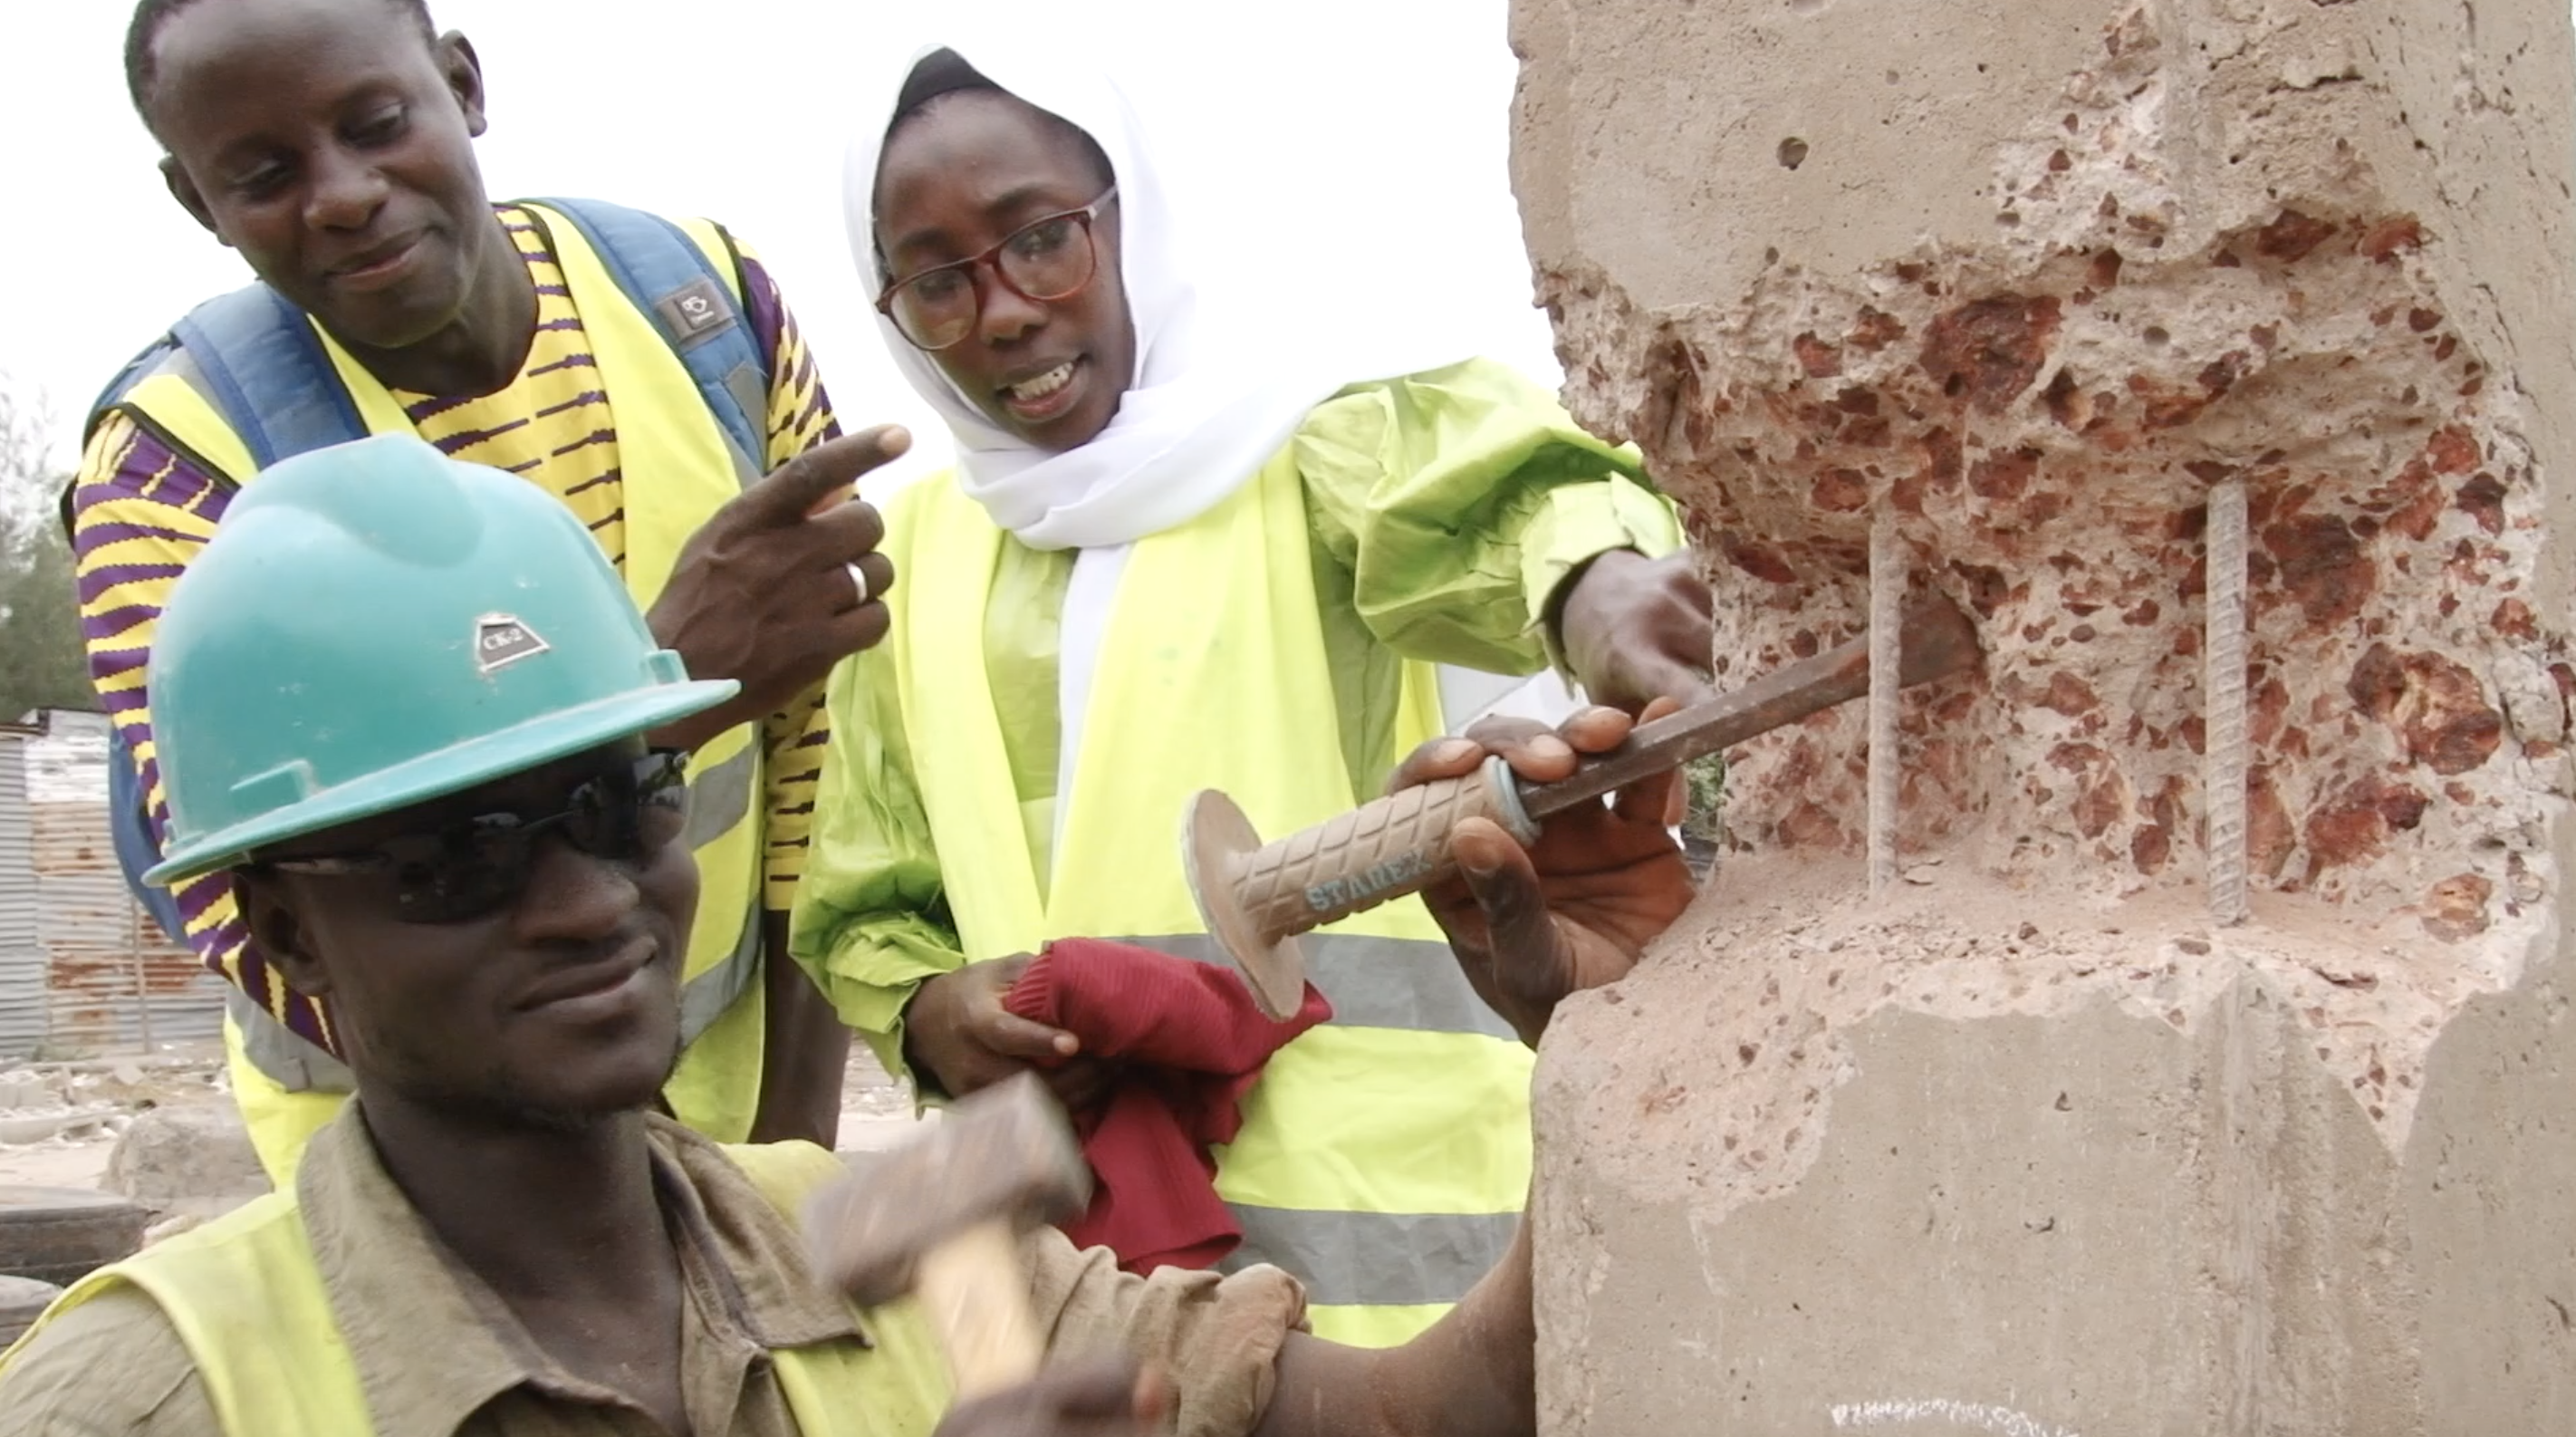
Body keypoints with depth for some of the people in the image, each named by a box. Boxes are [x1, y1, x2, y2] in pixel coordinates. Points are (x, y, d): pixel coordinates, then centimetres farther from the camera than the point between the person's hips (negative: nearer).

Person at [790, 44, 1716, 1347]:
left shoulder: (1304, 446, -3)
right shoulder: (916, 557, 11)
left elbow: (1480, 482, -25)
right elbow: (863, 910, 14)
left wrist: (1600, 582, -49)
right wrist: (929, 1017, -9)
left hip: (1365, 1203, -4)